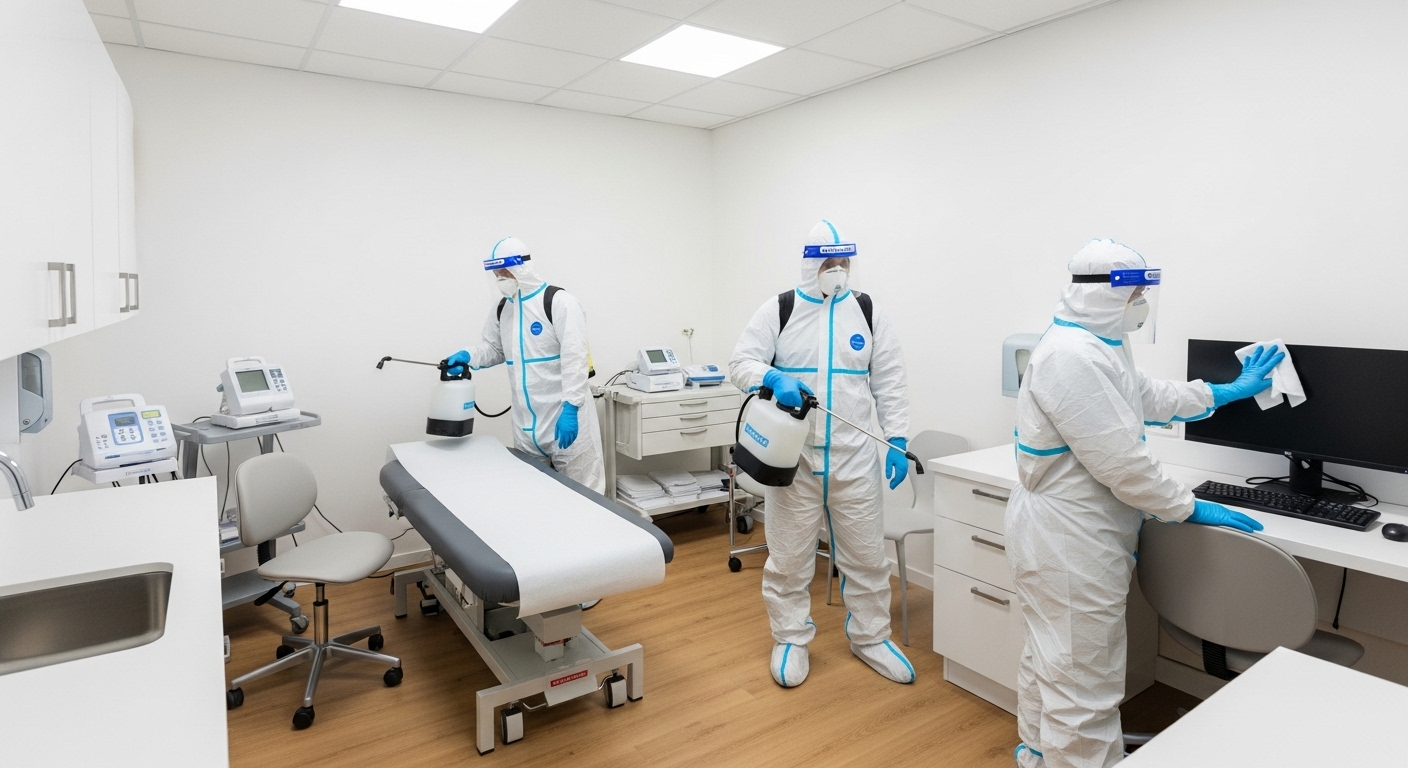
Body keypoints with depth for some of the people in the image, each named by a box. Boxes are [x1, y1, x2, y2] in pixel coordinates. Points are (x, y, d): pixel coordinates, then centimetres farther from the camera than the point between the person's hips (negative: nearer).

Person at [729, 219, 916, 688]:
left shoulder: (868, 313, 6)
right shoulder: (779, 311, 0)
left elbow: (890, 384, 7)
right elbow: (741, 363, -5)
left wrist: (897, 441, -1)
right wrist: (774, 379, -26)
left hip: (854, 459, 2)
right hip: (794, 457, -1)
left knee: (866, 554, 11)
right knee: (789, 555, 9)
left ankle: (870, 637, 32)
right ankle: (791, 639, 29)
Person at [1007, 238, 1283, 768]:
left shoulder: (1098, 345, 11)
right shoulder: (1071, 356, -24)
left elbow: (1151, 396, 28)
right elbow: (1121, 461, -24)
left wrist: (1229, 391, 34)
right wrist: (1191, 510, -12)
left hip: (1071, 537, 11)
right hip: (1069, 544, -11)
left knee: (1050, 663, 24)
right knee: (1083, 688, 1)